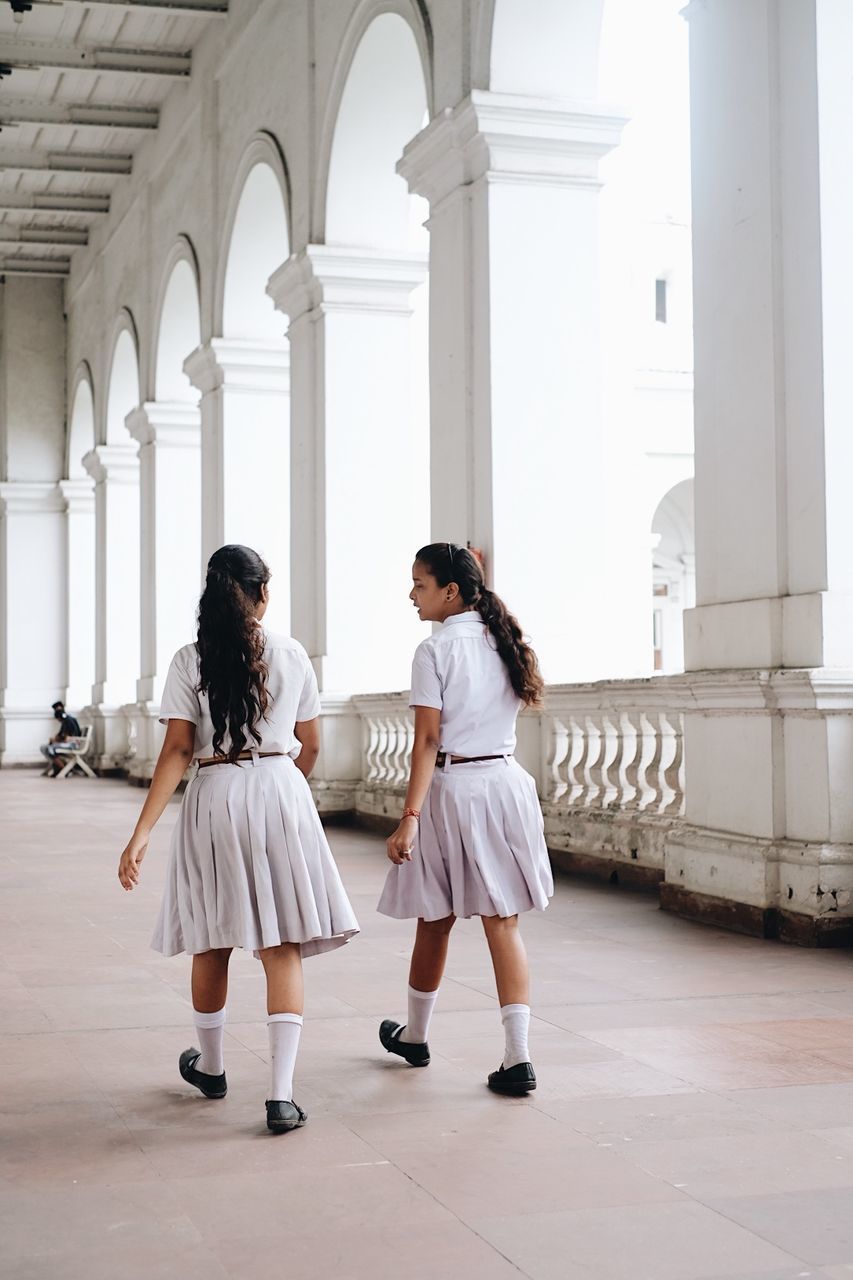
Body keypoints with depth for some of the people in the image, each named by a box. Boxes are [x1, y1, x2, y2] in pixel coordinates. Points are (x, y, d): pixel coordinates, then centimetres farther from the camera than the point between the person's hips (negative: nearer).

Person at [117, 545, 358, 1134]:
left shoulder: (190, 661, -2)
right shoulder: (292, 655, 3)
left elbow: (178, 751, -9)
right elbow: (310, 747, 10)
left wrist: (142, 833, -9)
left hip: (213, 798, 0)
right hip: (279, 791, 0)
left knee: (212, 942, 17)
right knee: (282, 947, 0)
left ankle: (210, 1065, 35)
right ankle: (281, 1094, -8)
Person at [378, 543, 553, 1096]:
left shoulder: (435, 650, -10)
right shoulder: (506, 642, 7)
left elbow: (428, 740, -16)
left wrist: (410, 817, -18)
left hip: (451, 787, -5)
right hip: (505, 782, 5)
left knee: (436, 921, 12)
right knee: (503, 923, 3)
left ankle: (415, 1035, 32)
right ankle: (517, 1056, -5)